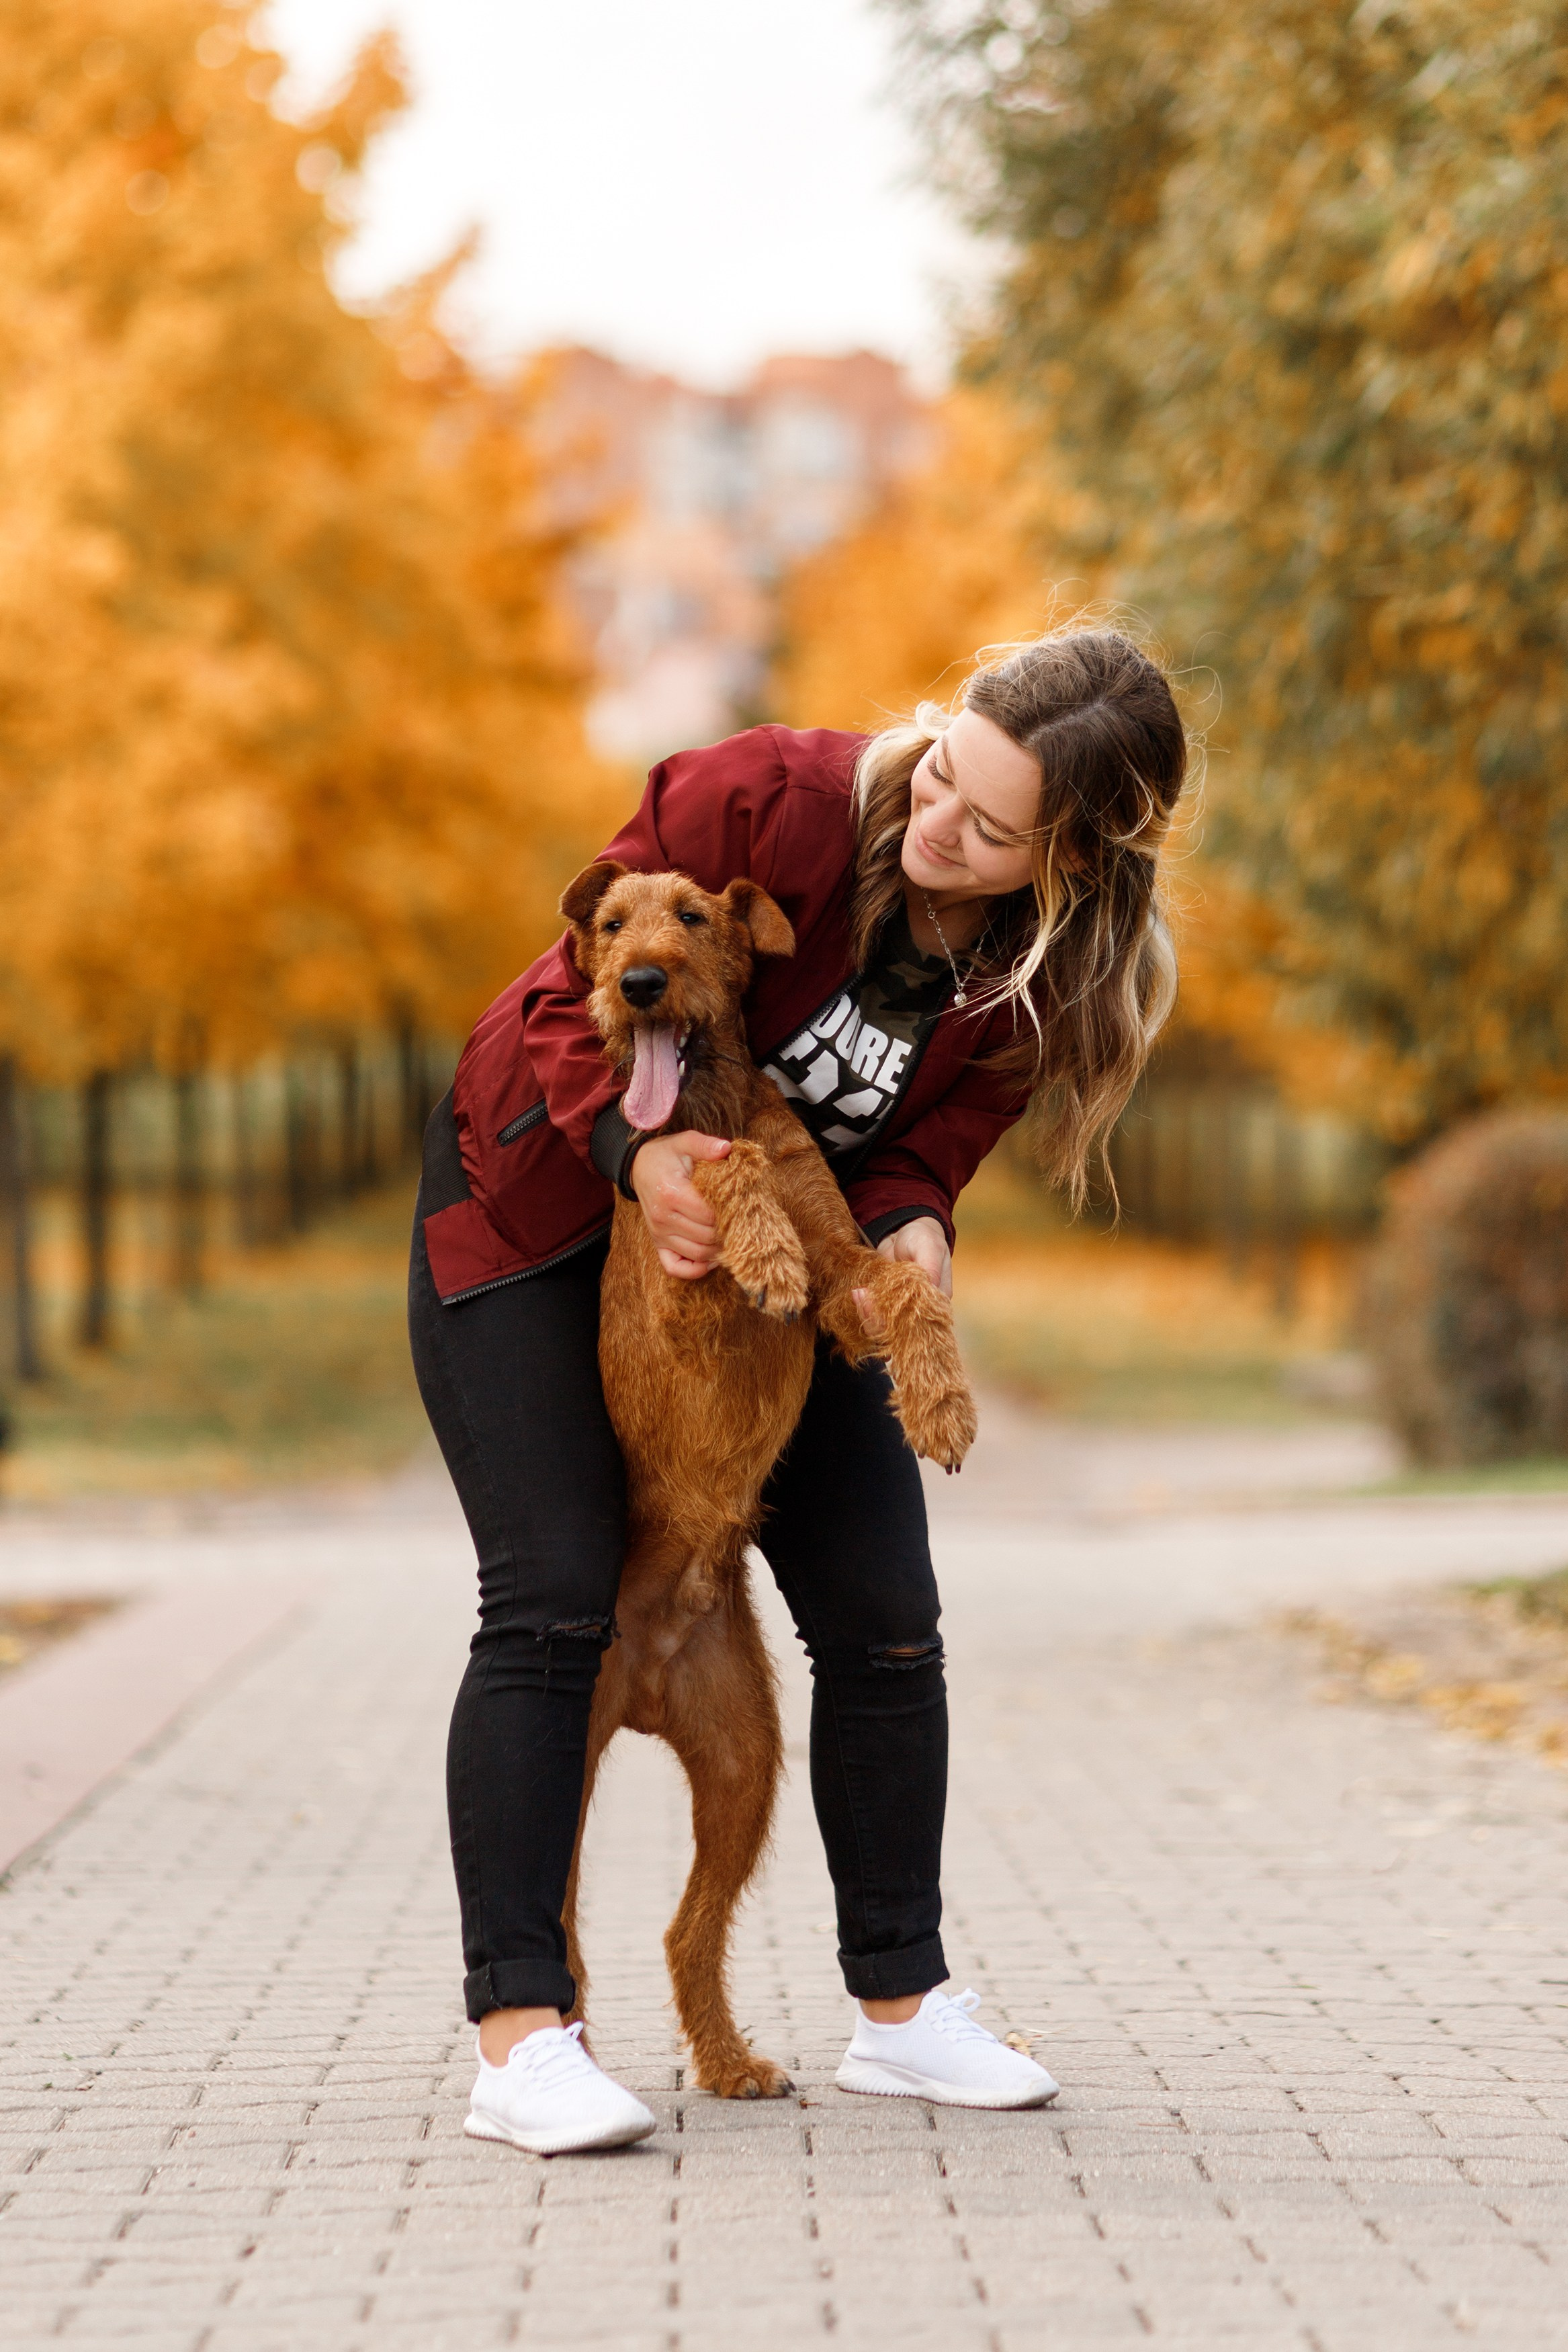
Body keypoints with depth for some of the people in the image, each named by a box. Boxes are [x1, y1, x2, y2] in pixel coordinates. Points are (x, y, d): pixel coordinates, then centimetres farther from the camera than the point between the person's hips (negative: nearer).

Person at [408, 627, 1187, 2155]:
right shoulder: (773, 802, -30)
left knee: (882, 1618, 1)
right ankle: (518, 2038, -14)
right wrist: (636, 1148, -35)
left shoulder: (1051, 980, -17)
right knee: (552, 1607, -15)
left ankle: (901, 2008, 14)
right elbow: (571, 990, -20)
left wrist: (907, 1229, -31)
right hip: (542, 1202, -4)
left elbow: (917, 1155, -8)